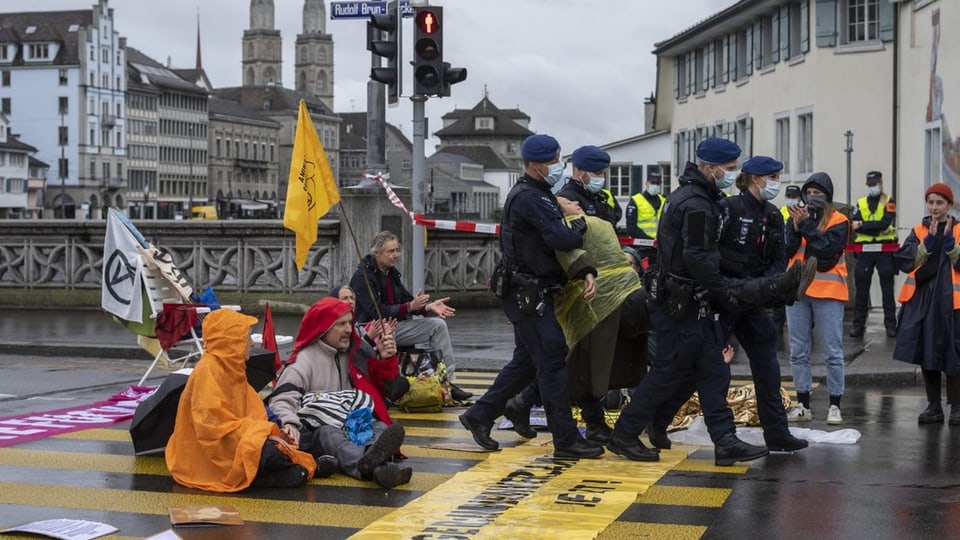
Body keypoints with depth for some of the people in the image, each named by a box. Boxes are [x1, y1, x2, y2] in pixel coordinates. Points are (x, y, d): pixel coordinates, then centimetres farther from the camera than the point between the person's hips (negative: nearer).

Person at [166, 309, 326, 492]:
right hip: (209, 458, -8)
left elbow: (252, 415, 14)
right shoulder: (207, 370, -15)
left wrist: (266, 432, -6)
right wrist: (263, 434, -20)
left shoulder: (231, 369, 13)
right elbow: (215, 425, -22)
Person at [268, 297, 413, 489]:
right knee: (330, 435, -36)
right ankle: (375, 465, -69)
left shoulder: (355, 352, 15)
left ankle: (373, 457, -63)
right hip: (317, 429, -4)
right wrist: (289, 423, -36)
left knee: (381, 428, -25)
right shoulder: (304, 360, -1)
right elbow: (282, 398, -14)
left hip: (354, 424, 5)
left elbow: (381, 385, 24)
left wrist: (385, 359, 5)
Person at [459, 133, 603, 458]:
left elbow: (558, 242, 11)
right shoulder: (530, 198, -17)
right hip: (526, 294, -10)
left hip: (531, 293, 10)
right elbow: (561, 240, -27)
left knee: (526, 361, 17)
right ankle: (566, 440, -4)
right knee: (553, 361, -8)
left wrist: (586, 272, -4)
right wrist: (580, 224, -5)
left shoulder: (539, 195, 16)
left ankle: (479, 416, 25)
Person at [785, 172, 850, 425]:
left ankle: (834, 405, 4)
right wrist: (796, 226, -13)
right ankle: (803, 405, 13)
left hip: (827, 291, -4)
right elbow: (787, 251, 1)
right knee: (798, 352, 7)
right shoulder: (797, 216, 10)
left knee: (832, 352, -2)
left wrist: (805, 225, -16)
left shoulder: (838, 221, -2)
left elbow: (827, 248, -17)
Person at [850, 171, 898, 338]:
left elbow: (885, 223, -15)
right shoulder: (860, 203, 10)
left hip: (885, 250, -3)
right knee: (861, 289, 5)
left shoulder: (889, 202, 1)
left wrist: (862, 225, -14)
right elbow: (854, 225, -6)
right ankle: (858, 324, 10)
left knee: (887, 289, 3)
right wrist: (878, 229, -15)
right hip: (864, 250, 3)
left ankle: (890, 324, 8)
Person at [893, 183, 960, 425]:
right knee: (926, 355, 4)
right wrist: (928, 242, -12)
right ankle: (933, 406, 14)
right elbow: (905, 261, -3)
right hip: (922, 299, 3)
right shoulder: (918, 232, 11)